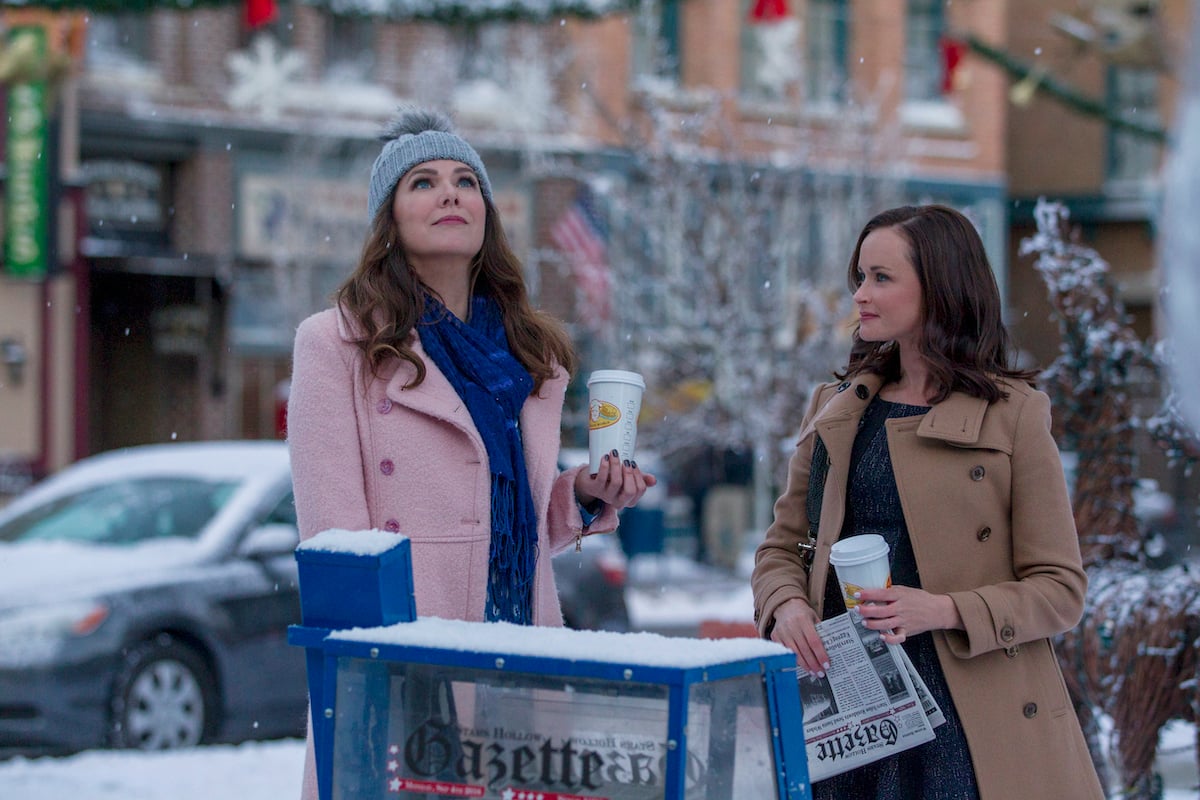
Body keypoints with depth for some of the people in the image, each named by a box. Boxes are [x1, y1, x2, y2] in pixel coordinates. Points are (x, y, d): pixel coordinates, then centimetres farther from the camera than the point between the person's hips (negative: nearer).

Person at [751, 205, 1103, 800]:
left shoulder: (1013, 415, -2)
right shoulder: (834, 410, 13)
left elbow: (1061, 588, -3)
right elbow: (781, 546, 17)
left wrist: (945, 611, -18)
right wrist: (786, 606, -6)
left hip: (965, 715, -4)